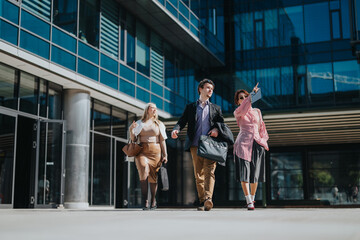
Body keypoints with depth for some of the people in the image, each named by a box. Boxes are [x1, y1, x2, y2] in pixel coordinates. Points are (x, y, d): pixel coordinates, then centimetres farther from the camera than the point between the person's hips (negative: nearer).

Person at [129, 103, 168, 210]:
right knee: (144, 173, -18)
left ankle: (153, 201, 10)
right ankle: (144, 201, -14)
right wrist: (131, 130, -8)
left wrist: (165, 155, 3)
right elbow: (134, 139, 10)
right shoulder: (139, 123, 13)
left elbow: (162, 141, 11)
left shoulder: (159, 124, 15)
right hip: (142, 151, -1)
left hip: (155, 151, 1)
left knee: (153, 176, -2)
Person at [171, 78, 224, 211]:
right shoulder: (190, 107, 18)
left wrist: (217, 129, -9)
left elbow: (221, 124, 14)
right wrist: (176, 129, -15)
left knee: (209, 171, -16)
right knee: (198, 174, 2)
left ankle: (208, 199, -29)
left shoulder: (216, 108, 21)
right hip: (195, 144, 1)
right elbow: (182, 121, 7)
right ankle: (202, 201, 8)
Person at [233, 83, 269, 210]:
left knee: (255, 173, 3)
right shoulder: (237, 112, 6)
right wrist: (252, 94, -24)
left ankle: (252, 198, 19)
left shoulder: (257, 111, 18)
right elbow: (243, 109, -17)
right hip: (243, 143, -3)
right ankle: (249, 201, -15)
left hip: (257, 143, 3)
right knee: (244, 172, -13)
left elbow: (261, 127, 20)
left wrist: (264, 141, 10)